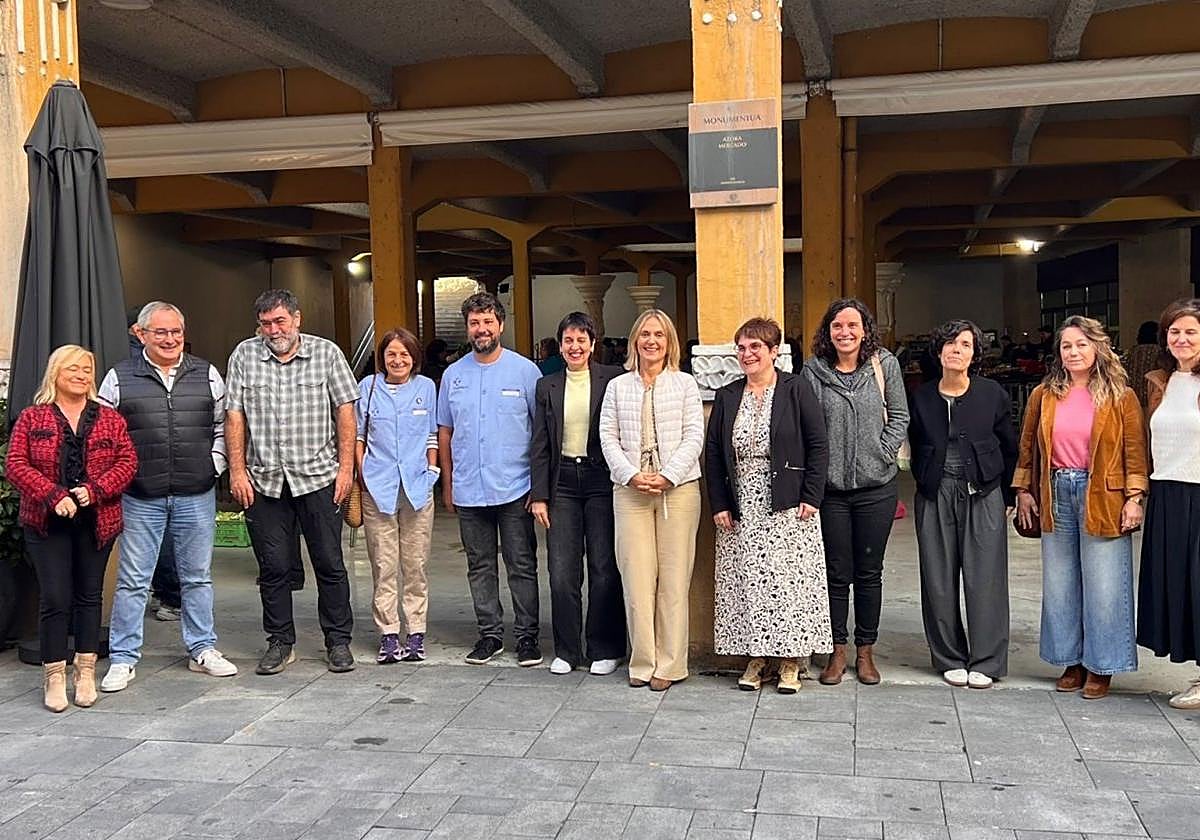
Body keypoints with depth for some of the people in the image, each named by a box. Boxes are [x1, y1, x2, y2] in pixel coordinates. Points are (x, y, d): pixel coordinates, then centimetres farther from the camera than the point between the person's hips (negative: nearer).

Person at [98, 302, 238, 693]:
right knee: (132, 580, 4)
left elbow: (223, 425, 13)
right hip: (140, 498, -1)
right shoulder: (119, 378, 2)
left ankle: (202, 650, 24)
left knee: (197, 576, 11)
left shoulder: (207, 375, 7)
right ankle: (123, 659, 15)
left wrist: (214, 467, 3)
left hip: (197, 495, 2)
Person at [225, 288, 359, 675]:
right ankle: (280, 643, 21)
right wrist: (237, 470, -2)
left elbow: (344, 410, 0)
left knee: (330, 564, 4)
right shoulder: (244, 356, 5)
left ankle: (338, 641, 16)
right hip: (264, 481, 2)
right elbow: (235, 415, 4)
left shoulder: (326, 353, 2)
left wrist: (346, 467, -5)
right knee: (273, 567, 8)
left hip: (318, 476, -1)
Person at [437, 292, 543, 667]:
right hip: (468, 491, 3)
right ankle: (490, 633, 21)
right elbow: (444, 432, 14)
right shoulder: (453, 375, 9)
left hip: (514, 489, -3)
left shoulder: (525, 370, -1)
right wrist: (448, 483, 12)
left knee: (522, 566, 2)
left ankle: (527, 635, 12)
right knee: (480, 566, 11)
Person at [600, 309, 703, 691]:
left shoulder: (685, 383, 8)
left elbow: (694, 436, 1)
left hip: (678, 488, -1)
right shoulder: (618, 386, 12)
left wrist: (667, 476, -10)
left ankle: (669, 664, 7)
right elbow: (608, 437, 7)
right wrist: (631, 475, -7)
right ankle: (642, 662, 8)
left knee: (674, 578, 0)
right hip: (630, 490, 1)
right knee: (636, 576, -1)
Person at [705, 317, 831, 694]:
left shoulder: (796, 390, -1)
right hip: (741, 506, 3)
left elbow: (818, 446, -4)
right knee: (746, 579, 3)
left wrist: (811, 497, -10)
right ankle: (756, 655, 14)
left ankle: (790, 661, 8)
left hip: (787, 505, -3)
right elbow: (712, 453, 9)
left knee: (789, 577, -2)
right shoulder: (726, 396, 9)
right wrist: (719, 504, 1)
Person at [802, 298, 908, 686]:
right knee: (837, 573, 7)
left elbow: (899, 417, 5)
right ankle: (837, 651, 20)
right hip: (830, 487, 0)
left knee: (869, 571, 10)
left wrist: (883, 453, -6)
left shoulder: (885, 365, 1)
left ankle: (866, 650, 23)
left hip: (876, 486, 1)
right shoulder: (813, 370, -1)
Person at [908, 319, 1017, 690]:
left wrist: (1007, 496, 7)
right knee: (939, 579, 4)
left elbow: (1010, 447, 7)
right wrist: (926, 482, 10)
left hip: (982, 495, -2)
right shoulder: (921, 397, 5)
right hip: (935, 496, 2)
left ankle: (985, 662, 10)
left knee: (985, 578, -1)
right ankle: (951, 659, 17)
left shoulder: (992, 394, 0)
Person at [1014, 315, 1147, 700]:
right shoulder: (1044, 395, 7)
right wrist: (1023, 491, 9)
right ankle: (1072, 661, 22)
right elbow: (1027, 447, 13)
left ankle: (1100, 667, 13)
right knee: (1060, 584, 9)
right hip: (1056, 495, 3)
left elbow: (1135, 451, -2)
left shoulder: (1121, 397, -1)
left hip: (1102, 498, -3)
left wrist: (1134, 498, -9)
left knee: (1103, 586, 0)